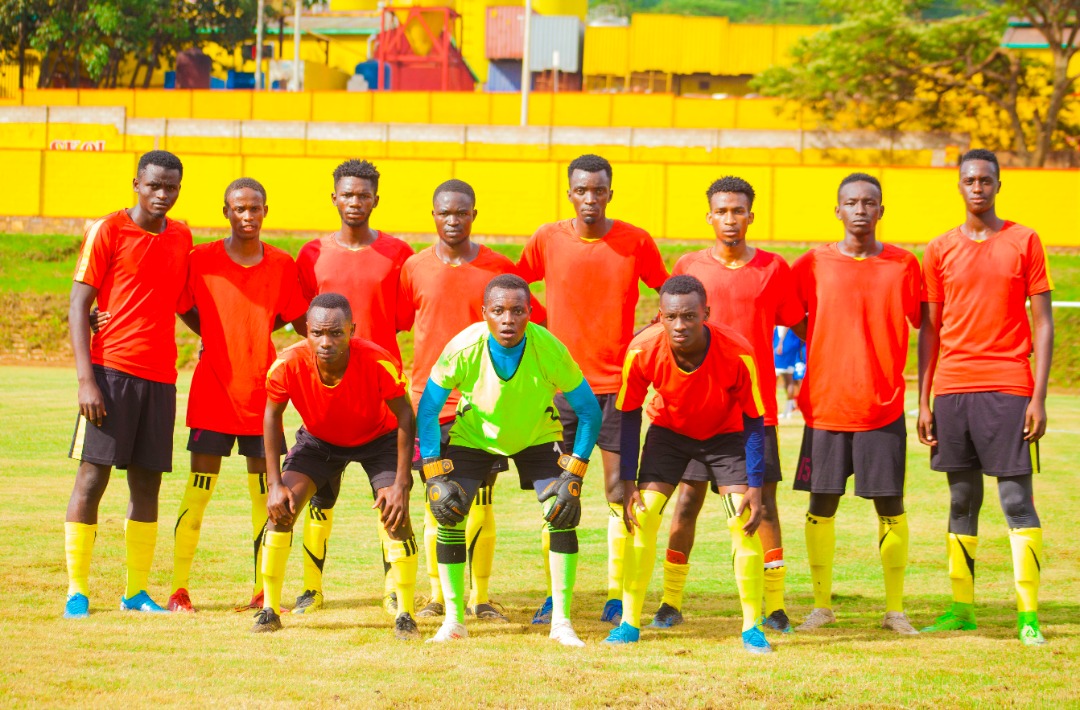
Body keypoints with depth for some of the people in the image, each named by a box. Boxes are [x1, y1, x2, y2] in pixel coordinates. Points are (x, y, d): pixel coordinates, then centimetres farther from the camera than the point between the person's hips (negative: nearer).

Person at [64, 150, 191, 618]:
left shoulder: (181, 238, 13)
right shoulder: (108, 231, -3)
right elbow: (78, 305, -5)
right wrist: (86, 379, -12)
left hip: (160, 376, 5)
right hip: (111, 369, -5)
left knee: (147, 483, 6)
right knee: (92, 476, -7)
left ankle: (137, 591, 11)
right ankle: (77, 591, -4)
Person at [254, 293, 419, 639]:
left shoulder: (378, 362, -36)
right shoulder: (288, 364, -31)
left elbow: (405, 416, -21)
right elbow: (272, 416, -12)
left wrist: (400, 484, -26)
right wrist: (274, 483, -16)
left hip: (378, 438, -2)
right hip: (319, 439, 2)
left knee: (396, 515, -18)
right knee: (281, 508, -13)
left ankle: (405, 616, -3)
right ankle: (269, 610, 1)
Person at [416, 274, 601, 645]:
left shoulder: (549, 349, -31)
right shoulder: (463, 348, -31)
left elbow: (588, 411, -18)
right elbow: (427, 409, -17)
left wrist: (573, 476, -23)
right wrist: (435, 476, -23)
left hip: (537, 435, 0)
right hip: (473, 434, 0)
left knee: (563, 512, -17)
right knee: (448, 513, -15)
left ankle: (562, 622, -6)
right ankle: (453, 621, 1)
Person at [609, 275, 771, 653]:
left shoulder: (737, 353, -33)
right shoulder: (642, 350, -30)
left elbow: (753, 421, -19)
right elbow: (629, 415, -13)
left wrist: (754, 487, -21)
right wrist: (628, 481, -15)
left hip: (726, 433, -1)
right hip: (668, 430, 1)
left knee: (743, 522, -14)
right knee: (643, 516, -11)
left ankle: (752, 627, -3)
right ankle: (630, 622, 0)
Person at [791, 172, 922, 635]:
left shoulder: (903, 265, 2)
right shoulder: (812, 265, 1)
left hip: (884, 407, 0)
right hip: (826, 406, 0)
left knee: (890, 508, 1)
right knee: (822, 506, 4)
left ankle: (895, 609, 9)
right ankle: (821, 605, 16)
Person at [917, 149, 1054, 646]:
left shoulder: (1024, 242, 3)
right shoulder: (941, 250, 10)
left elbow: (1043, 323, 1)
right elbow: (929, 330, 12)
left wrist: (1039, 396, -7)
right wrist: (923, 402, 6)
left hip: (1008, 389, -3)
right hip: (952, 389, 3)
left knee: (1017, 500, -6)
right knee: (962, 502, 7)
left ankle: (1027, 613, -7)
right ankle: (962, 608, 10)